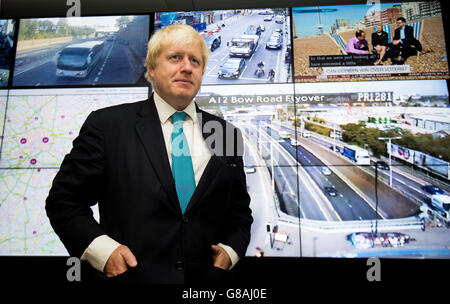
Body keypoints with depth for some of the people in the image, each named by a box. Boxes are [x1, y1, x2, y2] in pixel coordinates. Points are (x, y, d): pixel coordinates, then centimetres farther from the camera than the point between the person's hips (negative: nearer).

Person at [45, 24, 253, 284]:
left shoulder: (226, 133, 1)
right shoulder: (107, 124, -6)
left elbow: (240, 211, 10)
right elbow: (63, 199, -1)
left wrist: (231, 249, -6)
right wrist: (101, 248, -13)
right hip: (129, 275, -1)